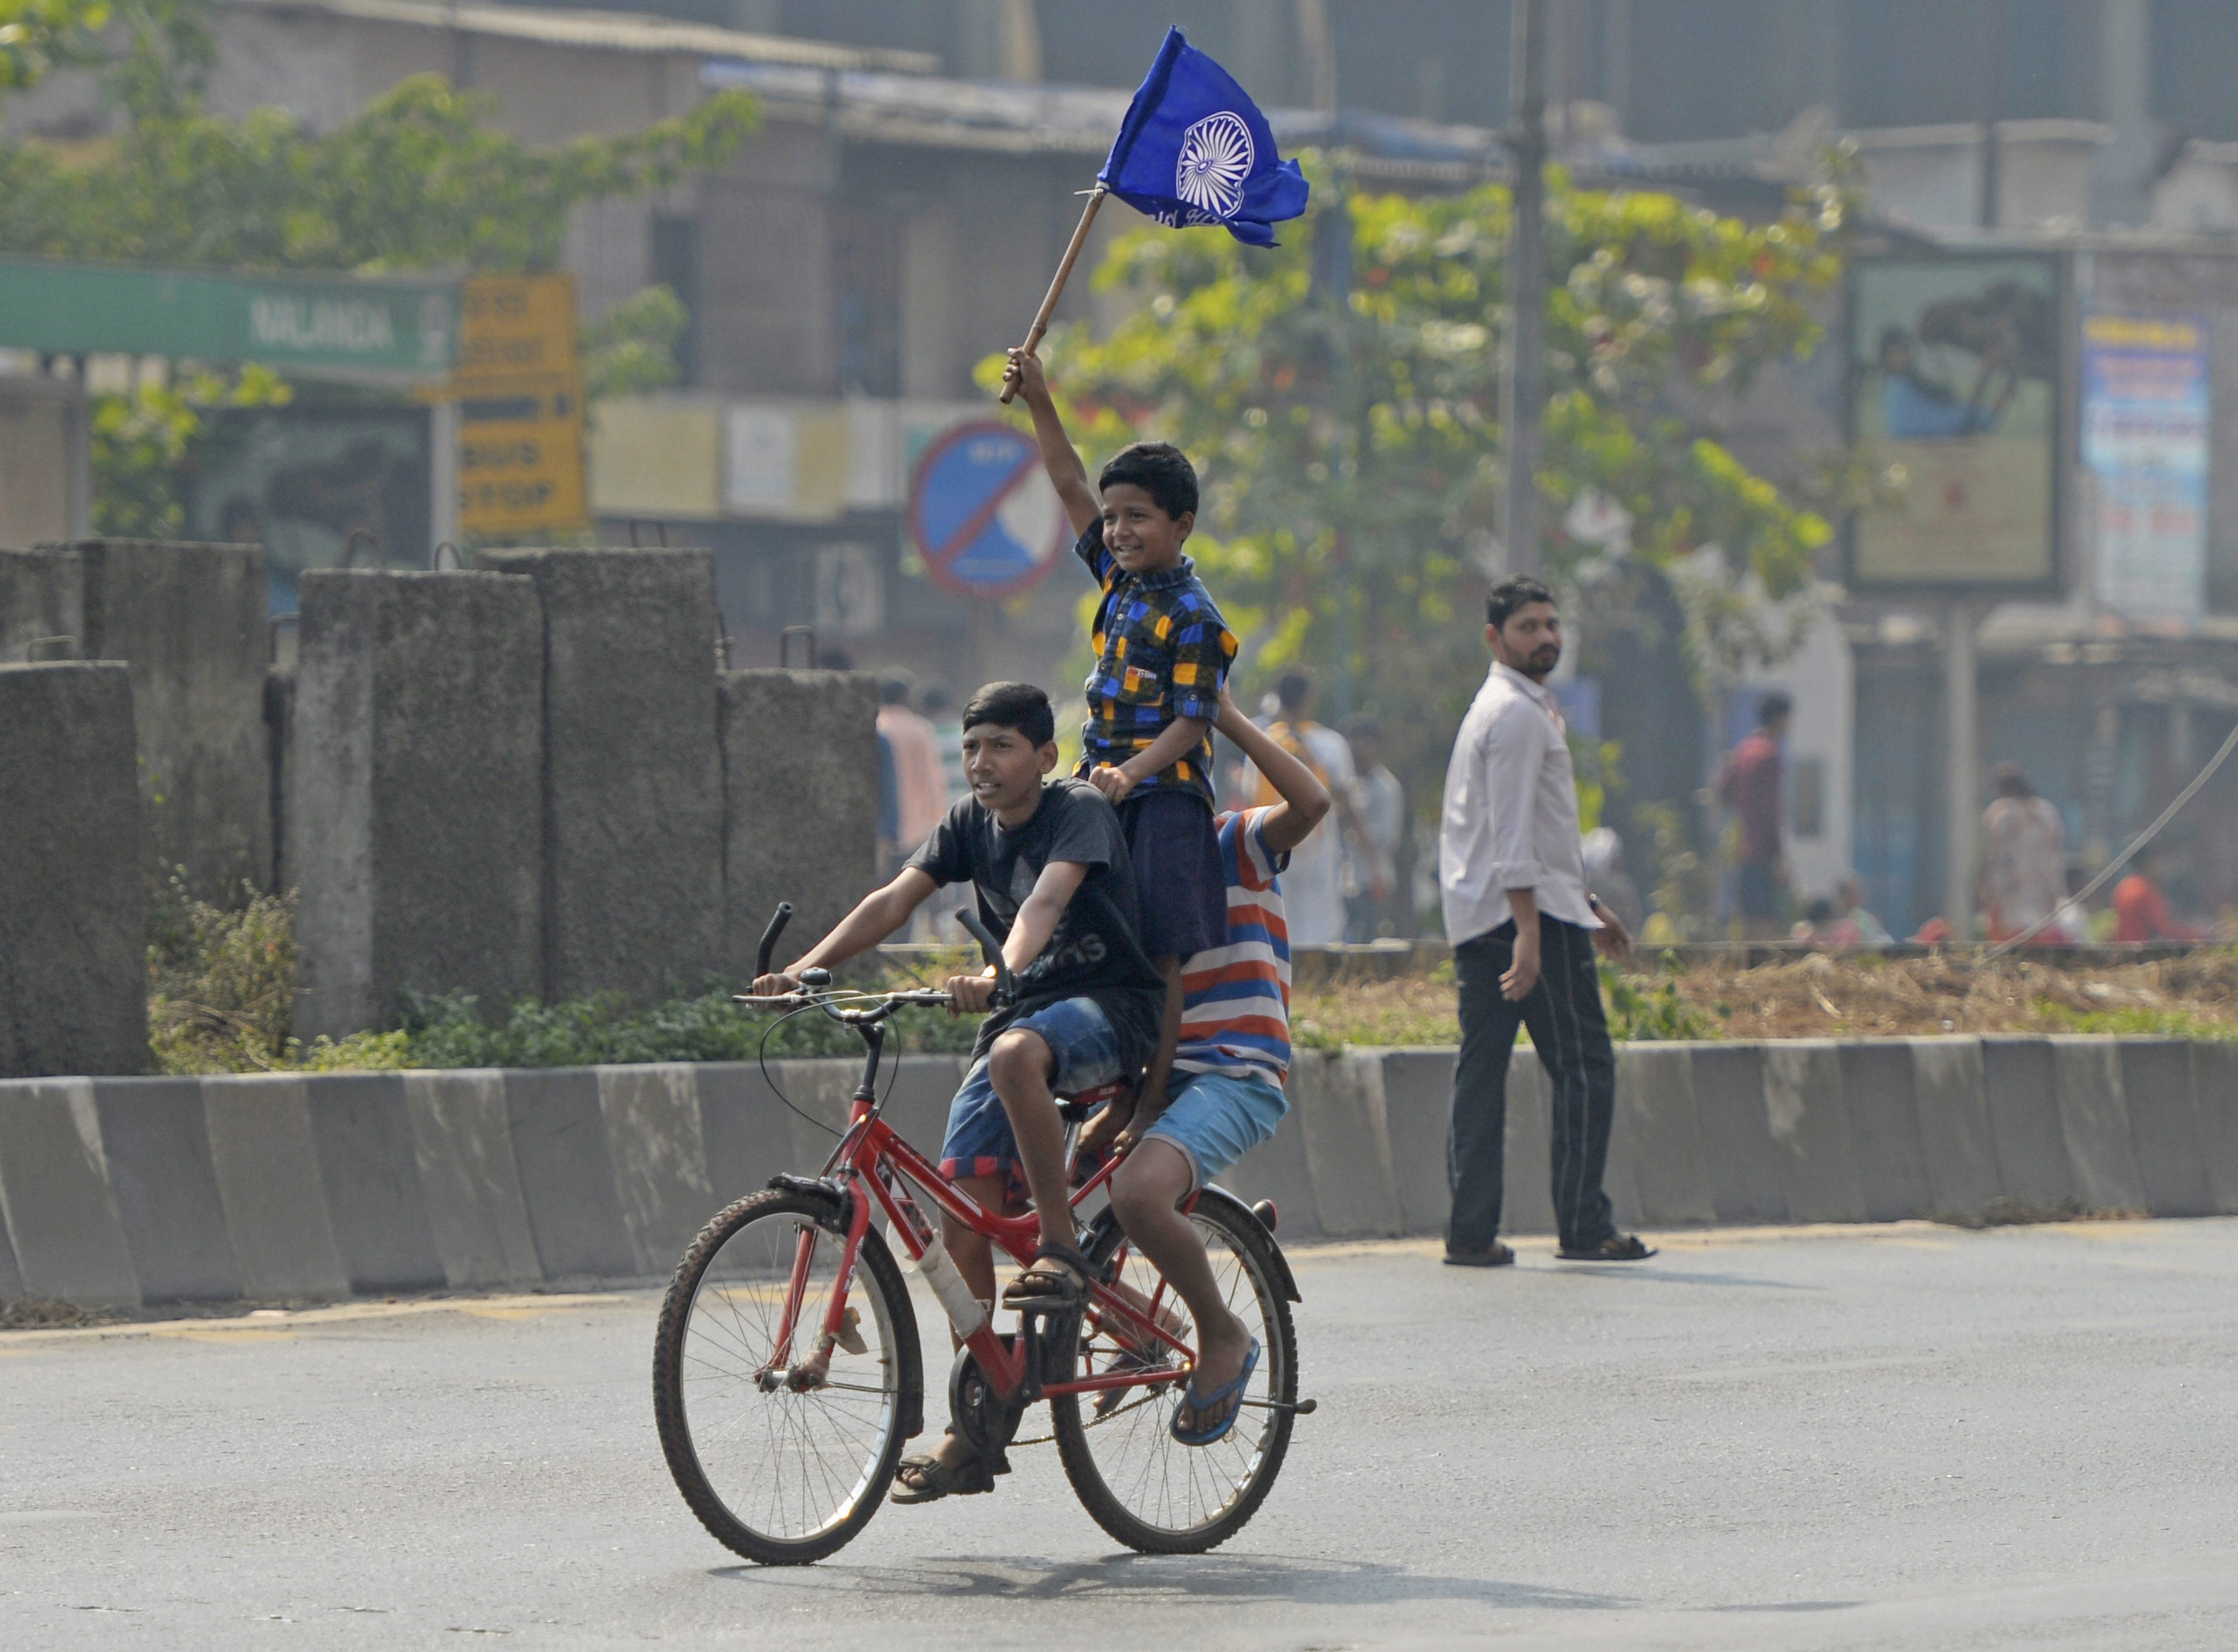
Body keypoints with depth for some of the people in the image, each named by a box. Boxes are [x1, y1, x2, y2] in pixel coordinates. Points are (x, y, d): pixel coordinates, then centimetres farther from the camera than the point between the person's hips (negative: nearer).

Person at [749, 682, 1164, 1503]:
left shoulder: (1081, 812, -12)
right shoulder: (970, 822, 6)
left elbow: (1048, 898, -31)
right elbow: (895, 900, -6)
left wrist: (1002, 975, -50)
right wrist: (808, 967, -22)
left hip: (1109, 1009, -7)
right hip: (1022, 1011, 7)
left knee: (1014, 1055, -41)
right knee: (962, 1213, -4)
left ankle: (1061, 1249, -27)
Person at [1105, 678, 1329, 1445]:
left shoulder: (1236, 845, 1)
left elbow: (1311, 801, -19)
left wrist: (1227, 719, -17)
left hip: (1236, 1074, -7)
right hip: (1155, 1074, 7)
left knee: (1138, 1193, -32)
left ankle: (1223, 1337, -9)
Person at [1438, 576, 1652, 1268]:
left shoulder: (1509, 709, 22)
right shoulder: (1518, 715, -10)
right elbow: (1512, 834, -19)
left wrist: (1588, 905, 31)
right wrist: (1529, 931, -24)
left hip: (1477, 923, 10)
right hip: (1533, 912, -10)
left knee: (1482, 1071, 5)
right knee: (1584, 1066, -5)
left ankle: (1471, 1231, 2)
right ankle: (1584, 1228, -5)